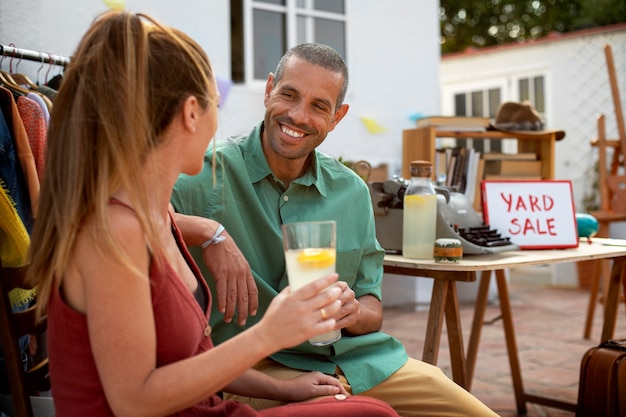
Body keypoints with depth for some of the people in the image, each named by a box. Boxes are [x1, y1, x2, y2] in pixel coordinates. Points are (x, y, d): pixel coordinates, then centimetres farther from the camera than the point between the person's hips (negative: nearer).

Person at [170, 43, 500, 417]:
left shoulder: (351, 192, 9)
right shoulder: (208, 172, -6)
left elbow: (372, 309, 12)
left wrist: (353, 312, -11)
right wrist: (206, 231, -30)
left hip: (359, 359, 5)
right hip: (263, 368, -5)